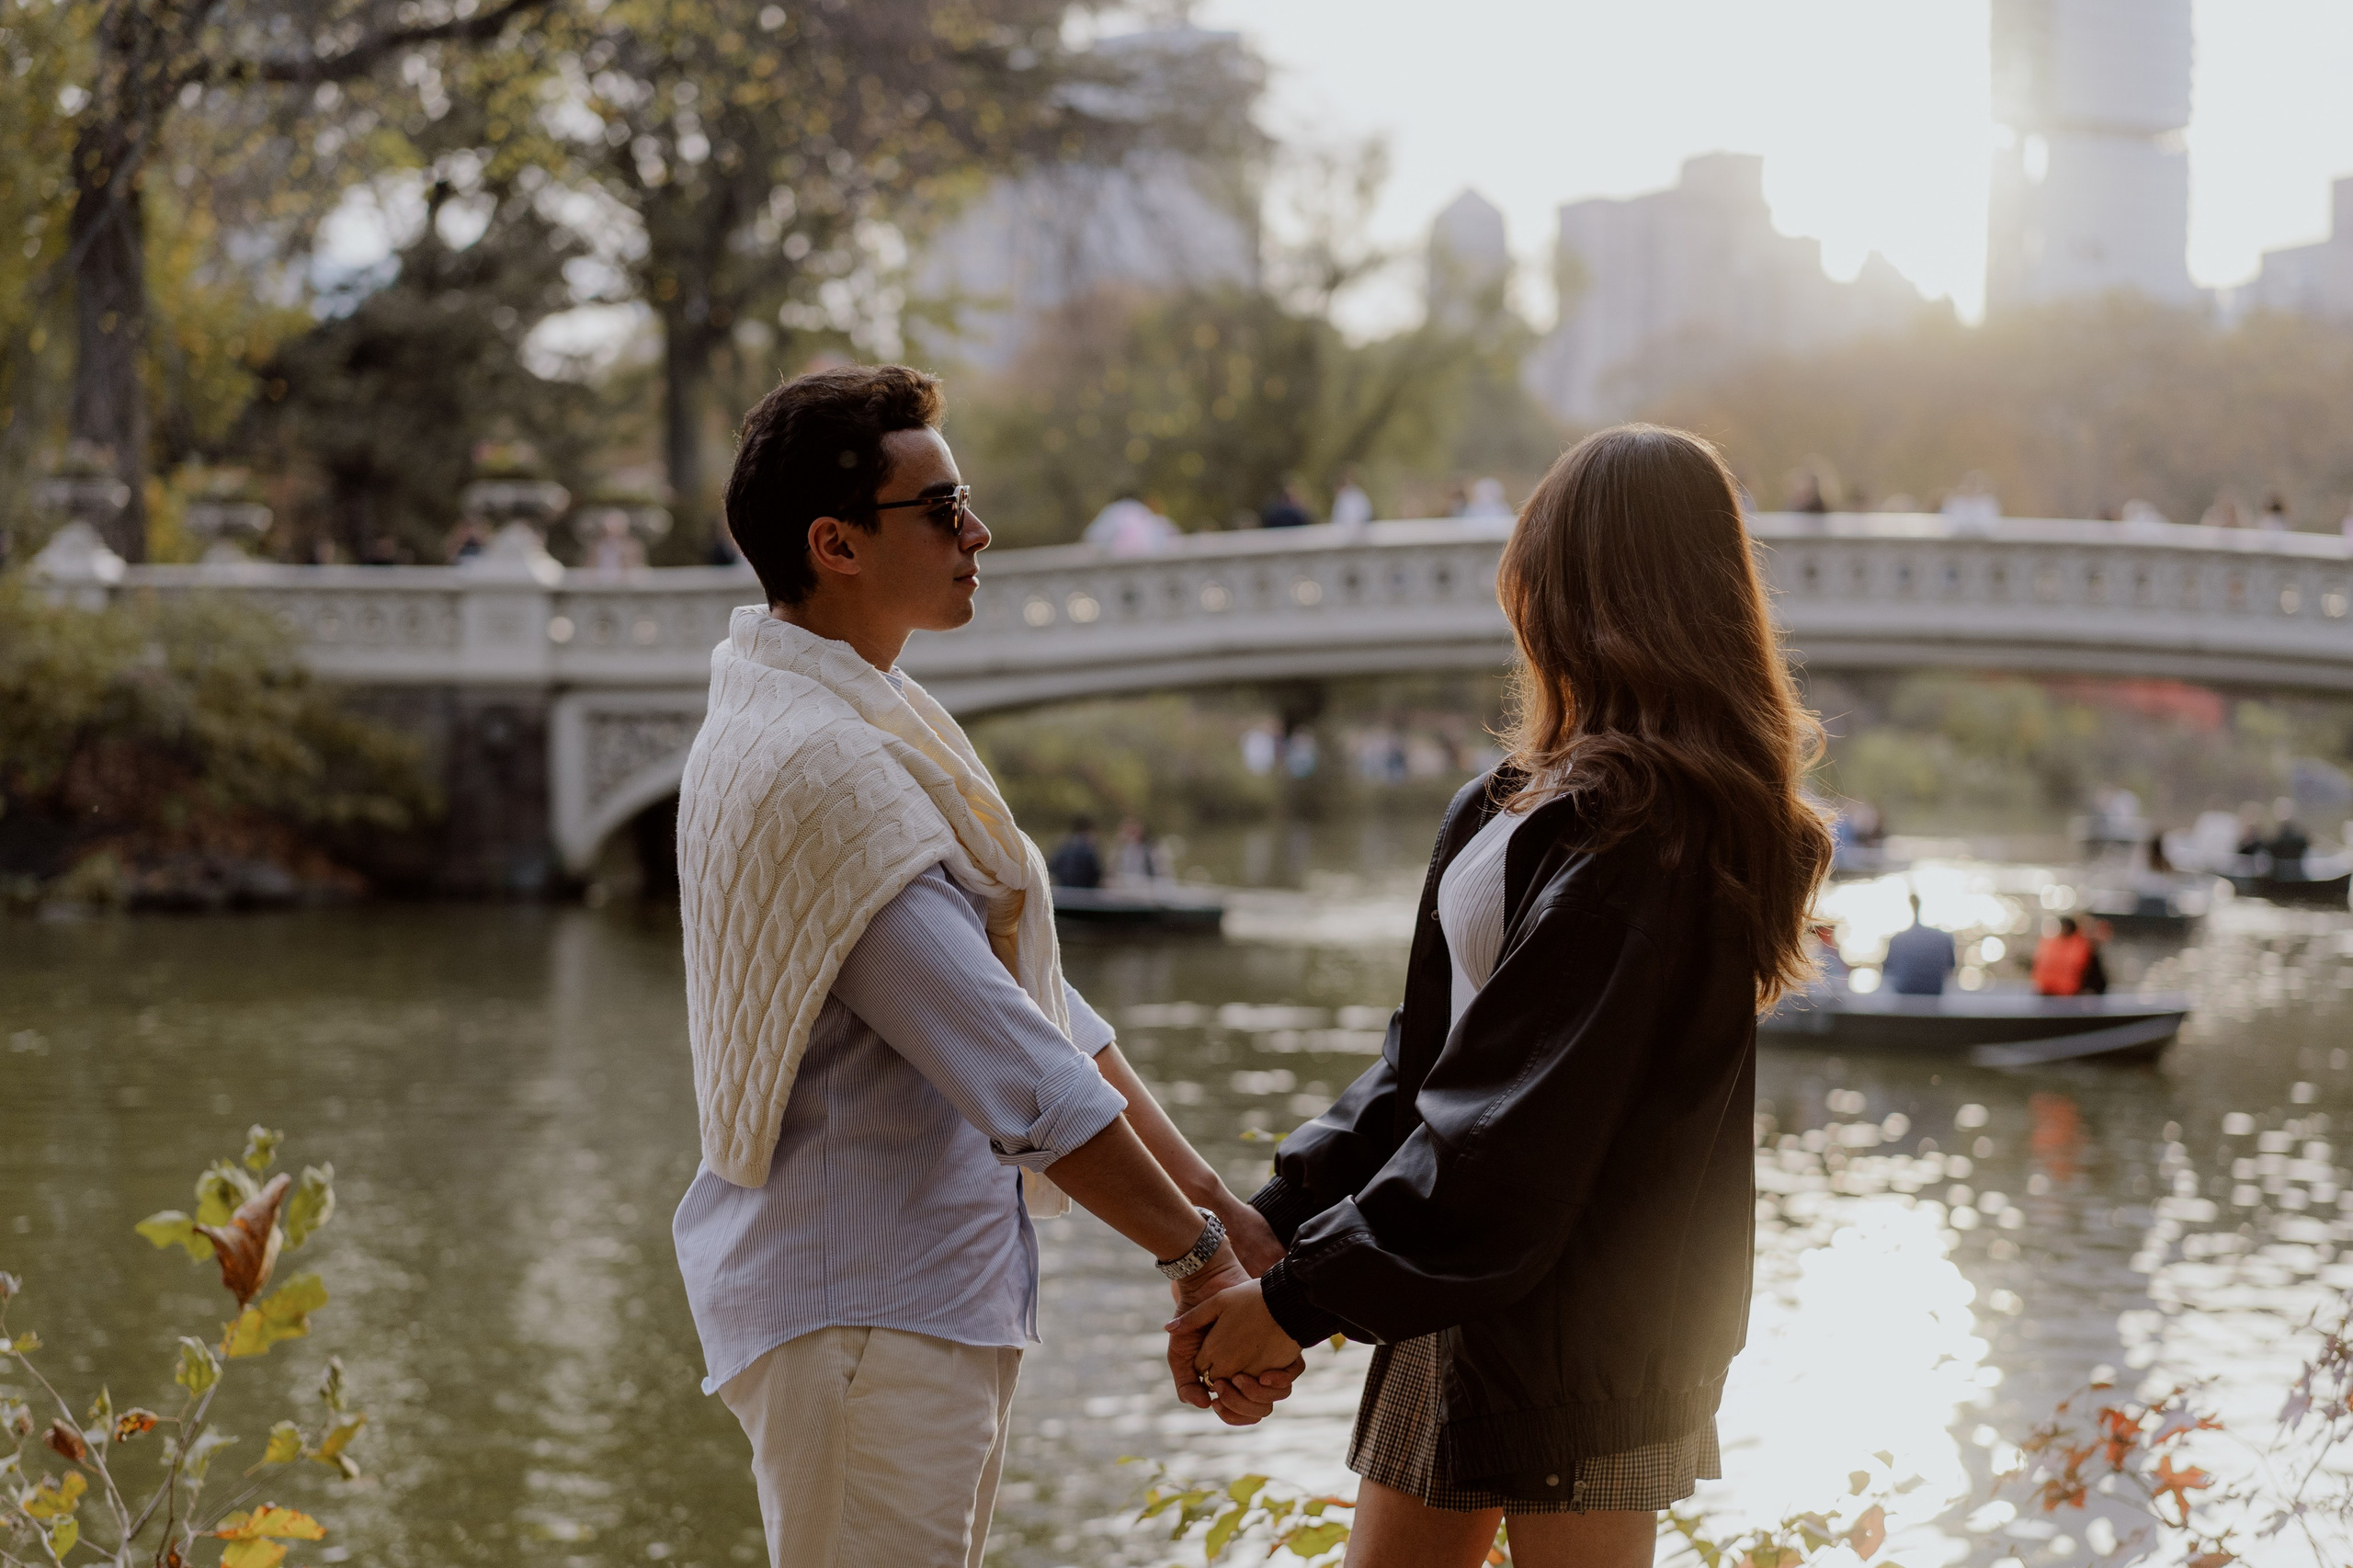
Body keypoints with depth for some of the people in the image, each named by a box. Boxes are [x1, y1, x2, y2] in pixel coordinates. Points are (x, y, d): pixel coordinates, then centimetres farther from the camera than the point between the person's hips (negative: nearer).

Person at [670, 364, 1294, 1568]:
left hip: (941, 1305, 11)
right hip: (859, 1315, -11)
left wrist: (1211, 1201, 9)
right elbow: (1011, 1066, -24)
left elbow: (1021, 987, 13)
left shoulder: (869, 731, 14)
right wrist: (1195, 1254, -18)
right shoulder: (813, 765, -20)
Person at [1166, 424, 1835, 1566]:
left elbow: (1515, 1128, -22)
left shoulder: (1633, 830, -19)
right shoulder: (1536, 796, 11)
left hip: (1577, 1329, -9)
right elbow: (1433, 1049, 12)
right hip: (1464, 1298, 9)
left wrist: (1304, 1297, -17)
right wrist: (1276, 1220, 3)